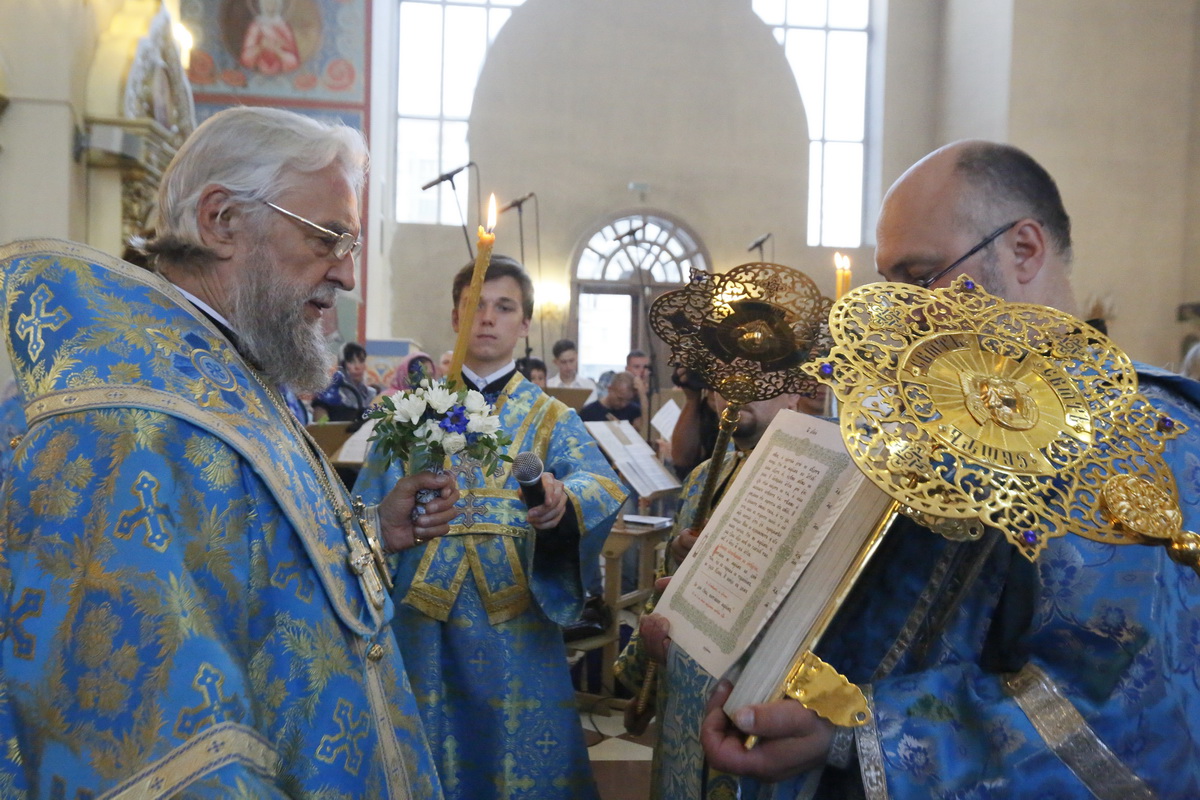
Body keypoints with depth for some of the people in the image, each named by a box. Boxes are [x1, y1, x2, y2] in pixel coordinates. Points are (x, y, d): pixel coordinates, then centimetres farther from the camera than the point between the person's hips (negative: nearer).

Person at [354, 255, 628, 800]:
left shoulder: (550, 418, 6)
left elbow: (601, 483, -14)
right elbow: (371, 506, 4)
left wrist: (562, 499, -35)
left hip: (513, 618, 0)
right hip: (424, 613, 0)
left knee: (517, 750, 6)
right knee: (426, 755, 8)